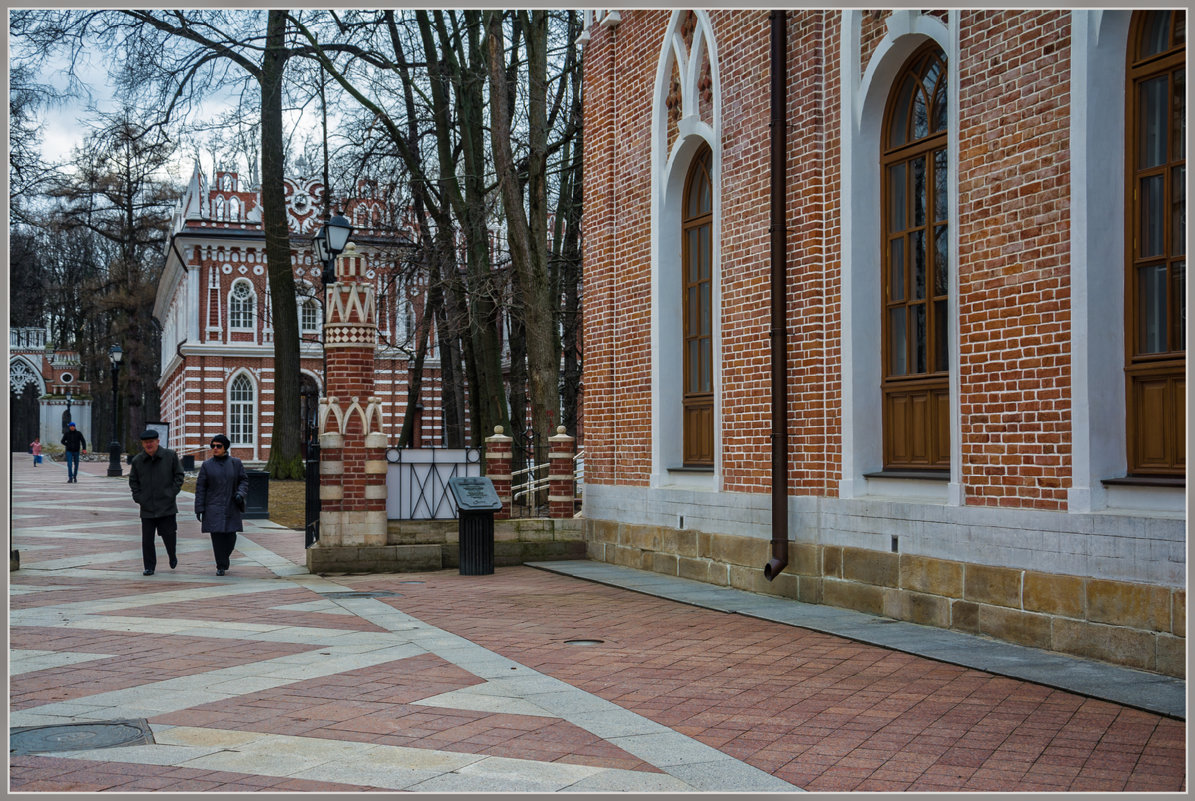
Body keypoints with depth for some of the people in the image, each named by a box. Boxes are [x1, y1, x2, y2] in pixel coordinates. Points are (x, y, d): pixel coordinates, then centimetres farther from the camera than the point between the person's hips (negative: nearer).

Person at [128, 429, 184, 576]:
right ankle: (149, 567, 10)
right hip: (146, 507, 2)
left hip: (167, 506, -2)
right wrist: (138, 497, 3)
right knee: (147, 539, 0)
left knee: (169, 534, 2)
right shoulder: (137, 460, 4)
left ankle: (172, 557, 31)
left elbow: (179, 475, 4)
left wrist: (173, 492, -6)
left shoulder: (170, 456, -2)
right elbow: (133, 480, 15)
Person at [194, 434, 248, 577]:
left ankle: (224, 557, 29)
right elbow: (200, 487, 2)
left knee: (230, 536, 0)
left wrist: (240, 494, -11)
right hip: (213, 507, -1)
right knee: (217, 535, -8)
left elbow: (244, 480, 9)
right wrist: (199, 508, -2)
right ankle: (221, 566, 0)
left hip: (231, 506, 1)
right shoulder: (207, 465, 2)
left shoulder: (235, 463, 5)